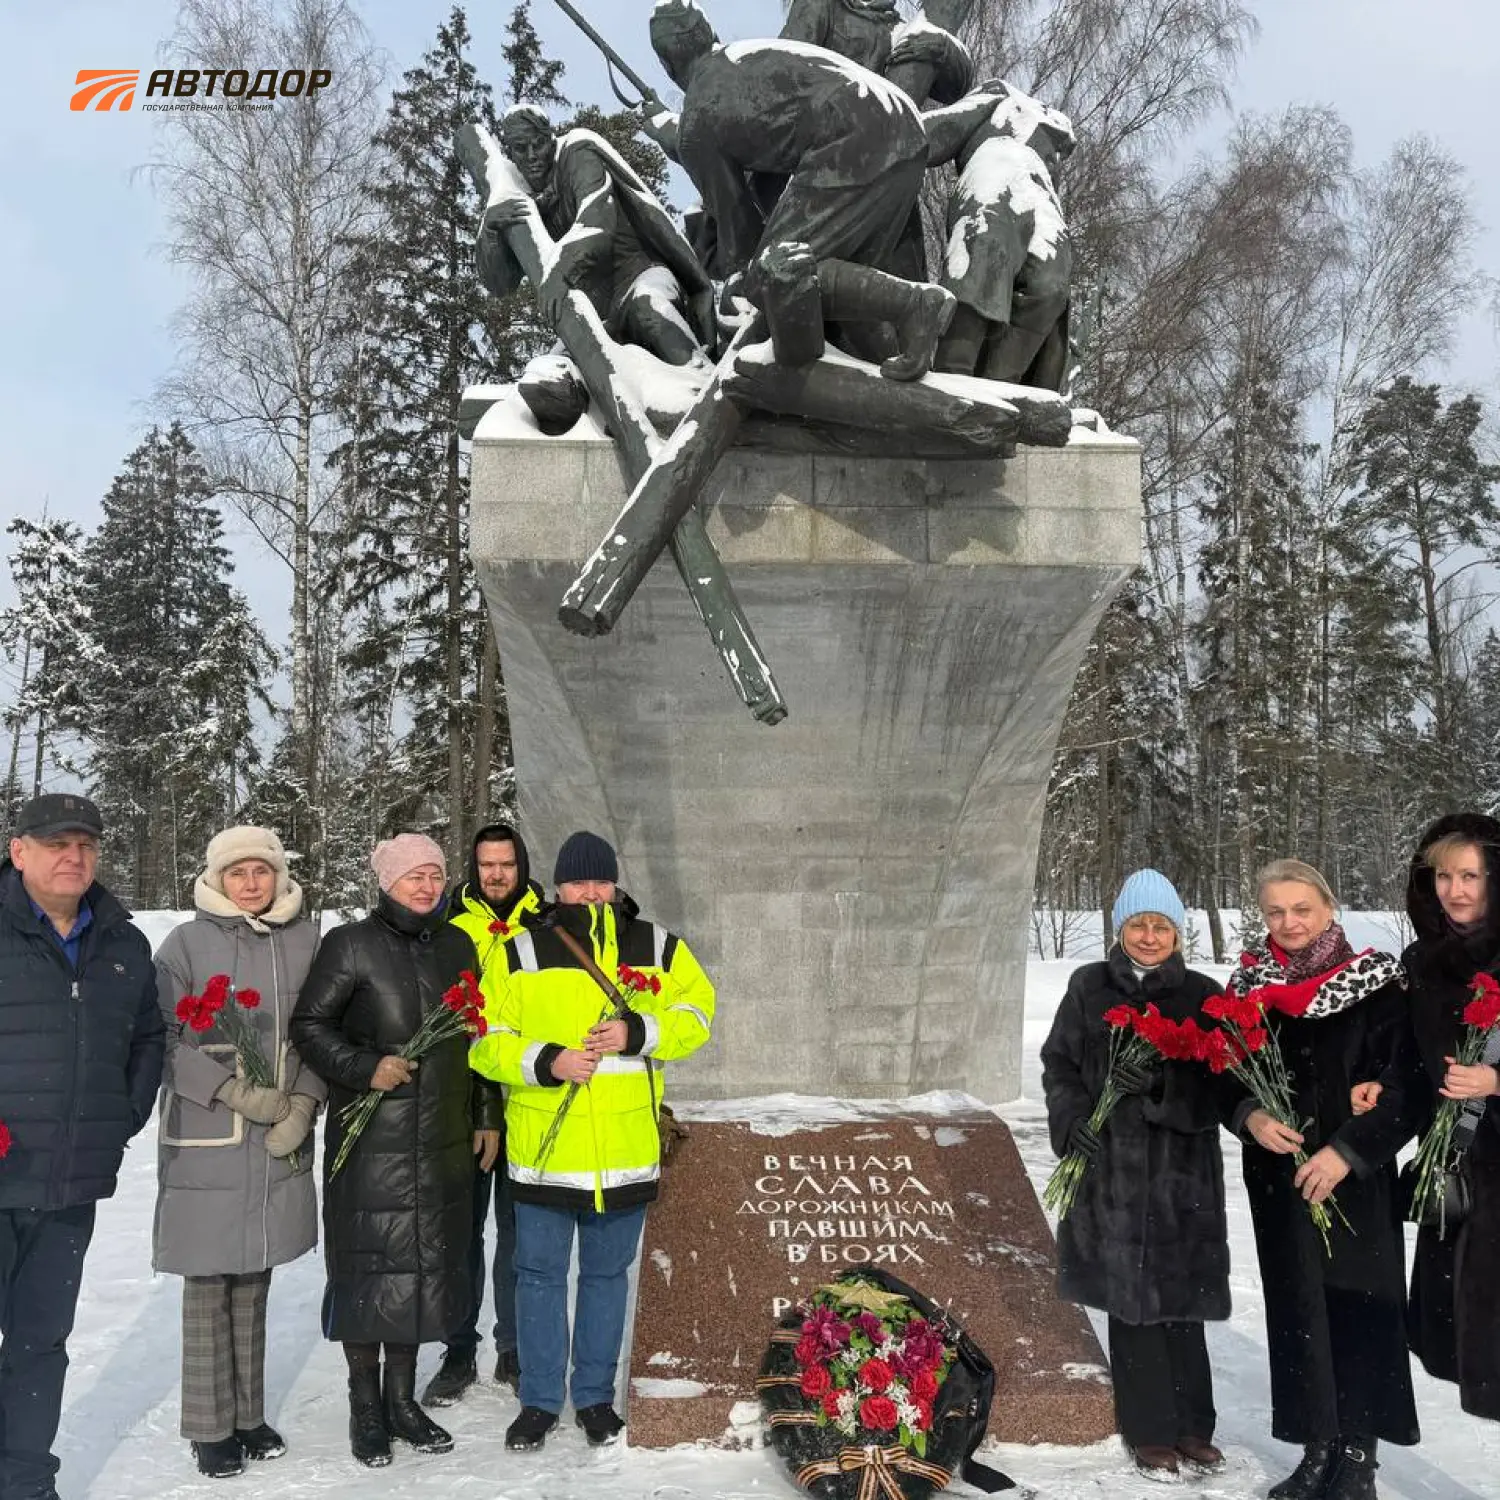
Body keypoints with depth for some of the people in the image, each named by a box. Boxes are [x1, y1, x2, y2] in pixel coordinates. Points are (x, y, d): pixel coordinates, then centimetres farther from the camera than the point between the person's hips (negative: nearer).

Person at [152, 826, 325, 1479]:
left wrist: (302, 1106, -5)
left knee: (254, 1282, 12)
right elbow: (165, 1040, -6)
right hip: (205, 1146, -2)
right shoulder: (185, 944, -4)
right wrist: (237, 1091, -14)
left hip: (279, 1144, 3)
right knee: (209, 1288, 4)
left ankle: (248, 1415, 27)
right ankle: (211, 1426, 19)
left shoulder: (305, 941, 4)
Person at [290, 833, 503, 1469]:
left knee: (429, 1262, 10)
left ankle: (401, 1397, 26)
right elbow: (309, 1025, -5)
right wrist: (366, 1068, -18)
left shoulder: (458, 947, 10)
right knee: (369, 1264, 2)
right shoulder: (351, 945, -5)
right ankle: (366, 1409, 19)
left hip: (444, 1142, 5)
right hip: (369, 1141, -5)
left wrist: (486, 1116, 16)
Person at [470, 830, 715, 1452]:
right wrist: (545, 1062, -18)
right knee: (540, 1274, 9)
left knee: (607, 1274, 15)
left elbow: (697, 1014, 5)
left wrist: (638, 1031, -12)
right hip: (543, 1148, -1)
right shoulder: (520, 953, -1)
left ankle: (595, 1396, 31)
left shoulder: (658, 948, 4)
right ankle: (540, 1400, 26)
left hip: (627, 1150, 1)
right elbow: (487, 1043, -1)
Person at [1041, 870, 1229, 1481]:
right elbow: (1058, 1063, 8)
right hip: (1111, 1168, 0)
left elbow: (1215, 1086, -2)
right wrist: (1073, 1120, -8)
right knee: (1131, 1300, 3)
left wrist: (1159, 1083, -20)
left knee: (1180, 1300, 3)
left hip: (1183, 1172, 0)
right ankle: (1151, 1432, 16)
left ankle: (1193, 1429, 20)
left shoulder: (1203, 995, 4)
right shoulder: (1089, 988, 6)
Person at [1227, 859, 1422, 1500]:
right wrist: (1251, 1117, -10)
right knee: (1296, 1312, 8)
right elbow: (1225, 1076, 9)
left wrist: (1347, 1150, -16)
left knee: (1357, 1310, -1)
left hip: (1356, 1182, -3)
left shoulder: (1376, 985, -7)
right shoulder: (1249, 986, 5)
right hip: (1278, 1178, 4)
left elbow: (1405, 1085, -9)